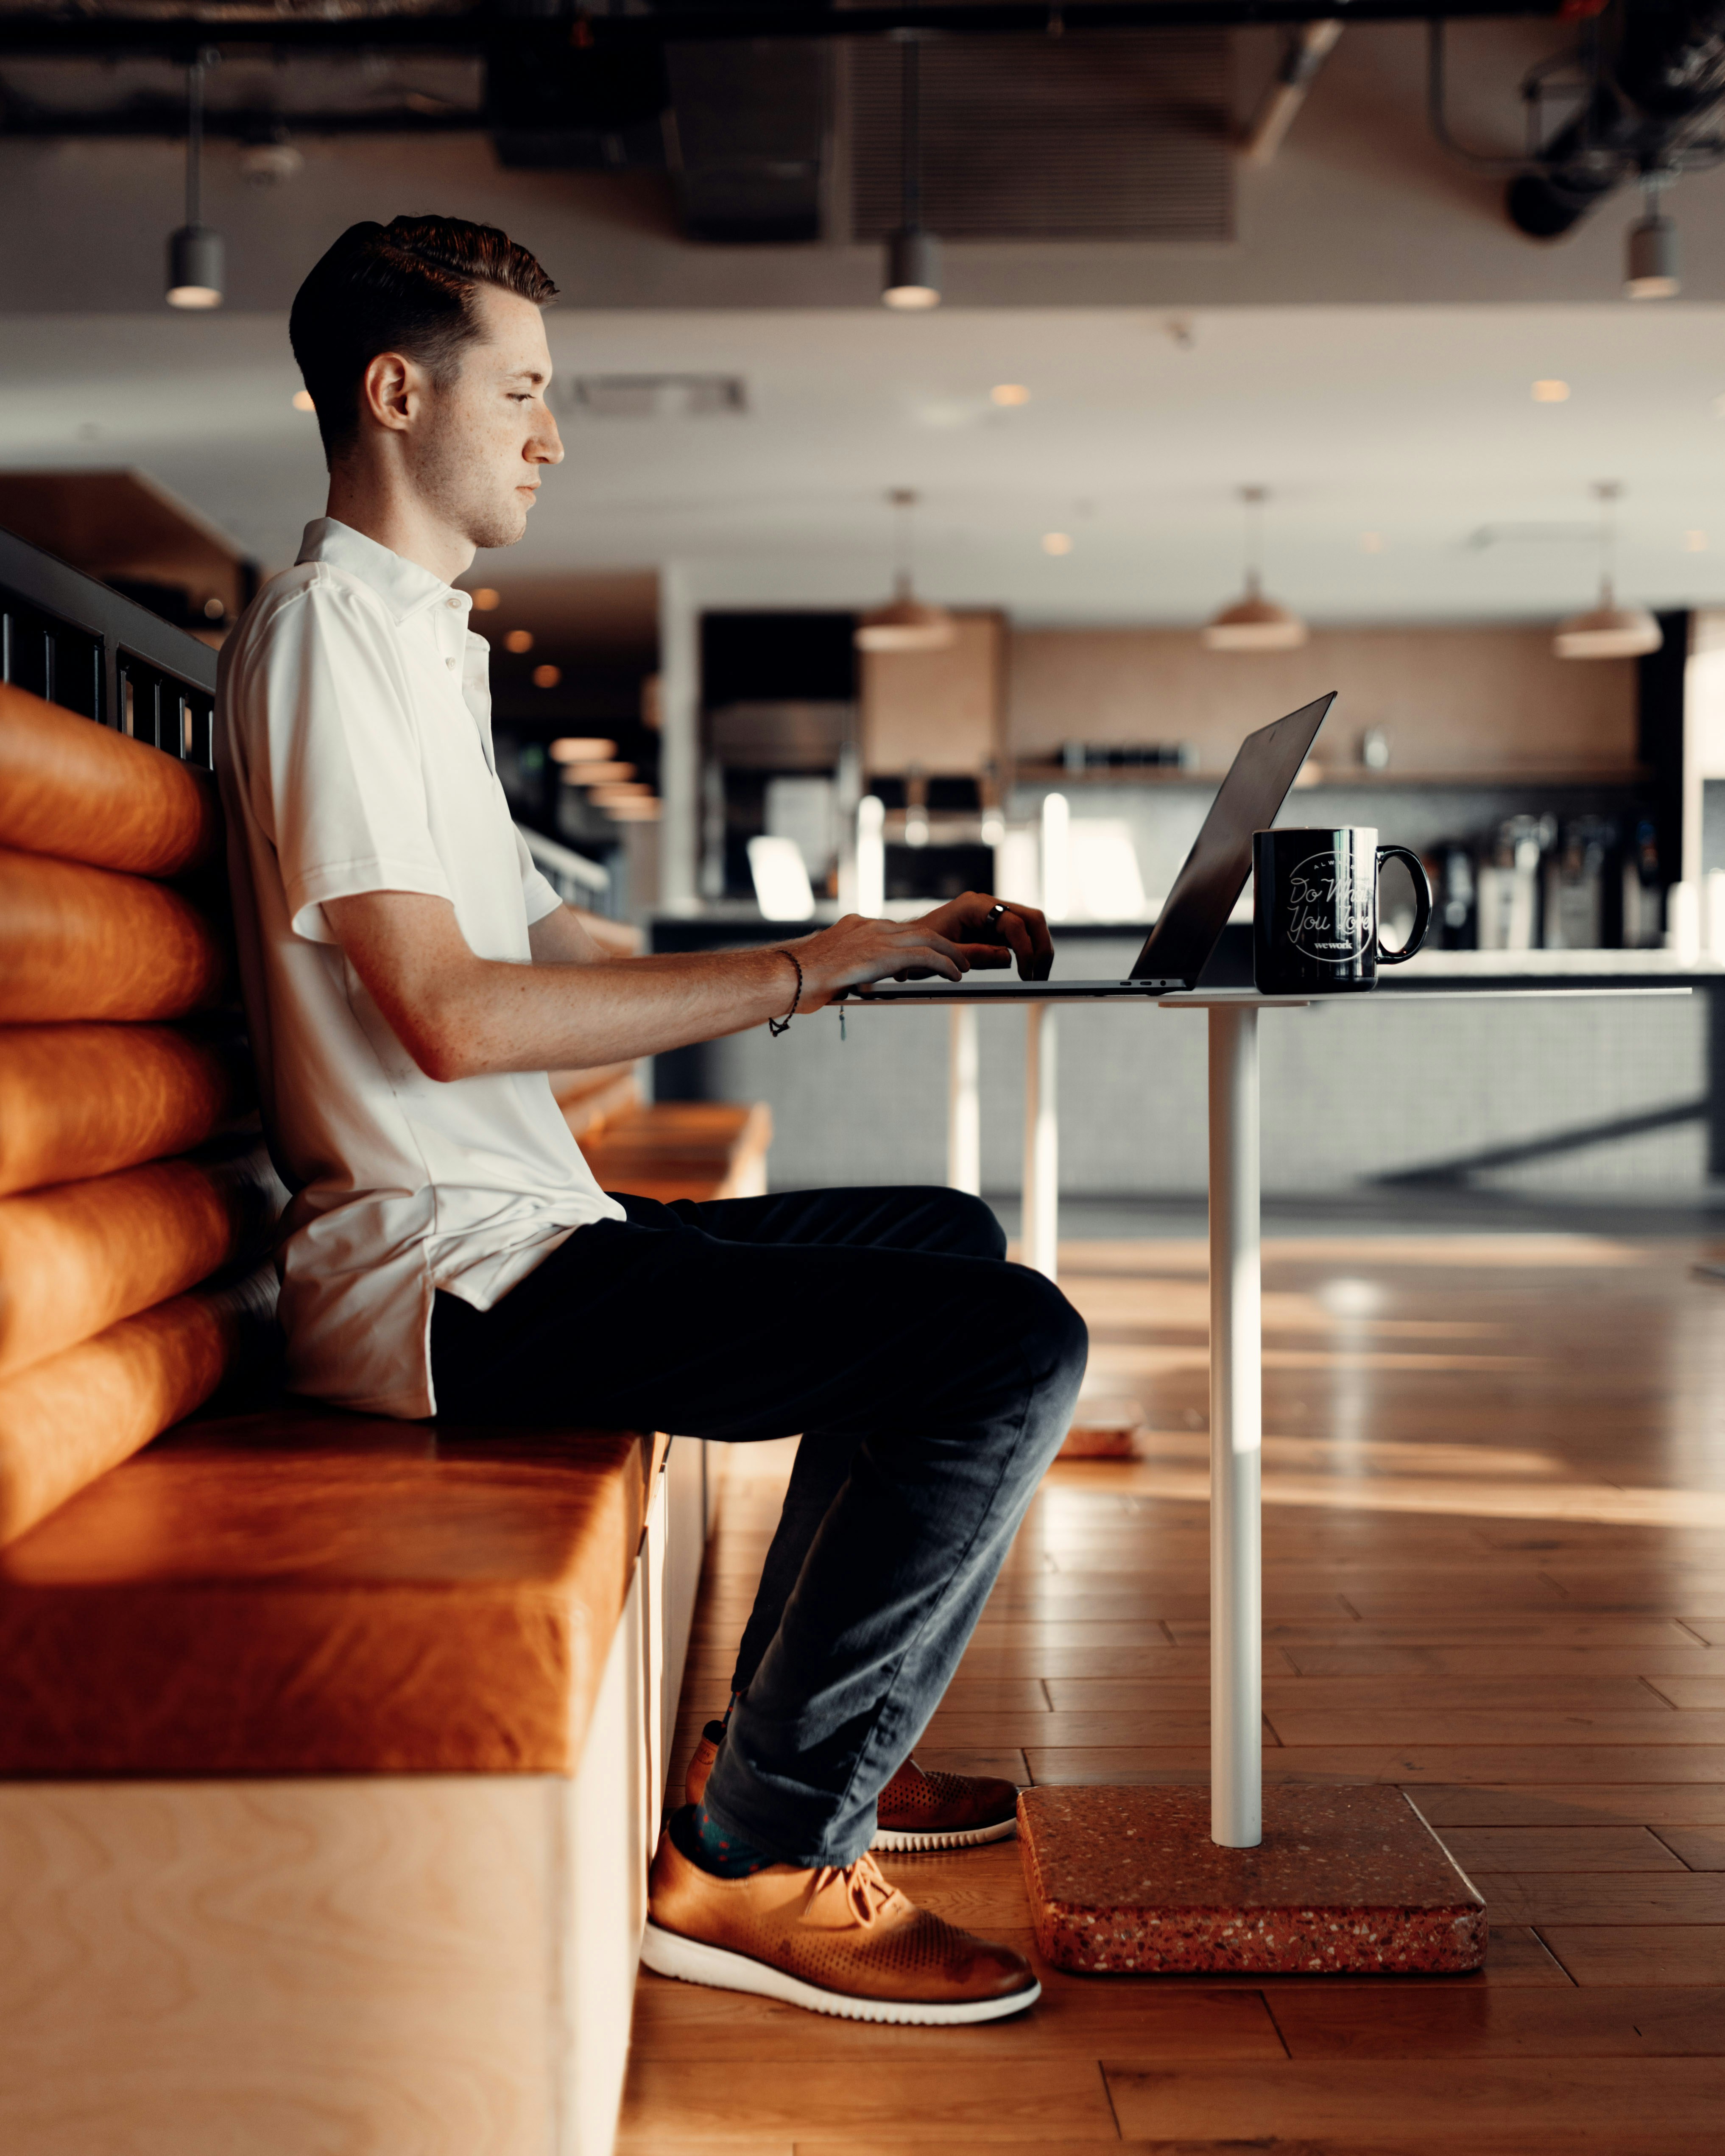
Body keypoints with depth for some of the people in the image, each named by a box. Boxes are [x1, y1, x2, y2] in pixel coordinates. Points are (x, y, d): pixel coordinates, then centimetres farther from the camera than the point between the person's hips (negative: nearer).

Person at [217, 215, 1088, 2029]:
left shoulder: (415, 640, 23)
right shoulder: (324, 632, -10)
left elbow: (560, 970, 20)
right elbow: (452, 1015, -21)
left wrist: (883, 946, 14)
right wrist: (802, 970, -16)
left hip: (519, 1232, 11)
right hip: (447, 1274, -11)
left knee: (950, 1241, 25)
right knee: (1013, 1345, -21)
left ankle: (800, 1734, 24)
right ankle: (751, 1858, -11)